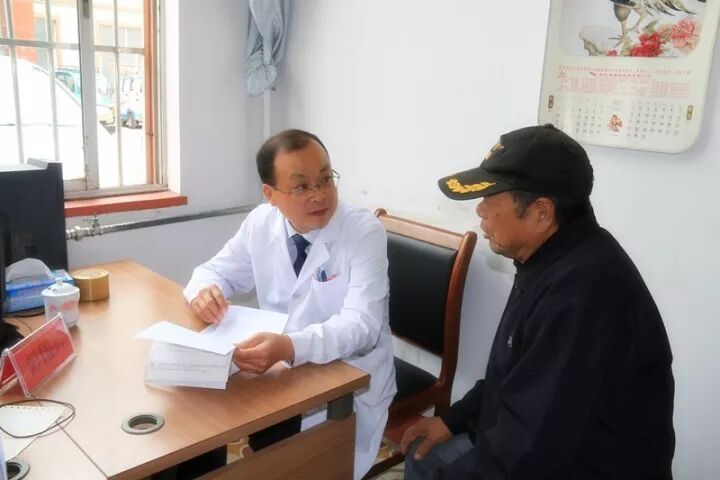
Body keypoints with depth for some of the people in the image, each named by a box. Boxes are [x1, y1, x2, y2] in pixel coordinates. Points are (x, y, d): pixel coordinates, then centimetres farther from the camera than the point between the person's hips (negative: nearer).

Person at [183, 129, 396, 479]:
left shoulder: (365, 231, -18)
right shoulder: (261, 222, -4)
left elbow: (361, 326, -27)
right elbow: (216, 271, 8)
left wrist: (289, 346, -45)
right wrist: (204, 292, -18)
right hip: (282, 371, 4)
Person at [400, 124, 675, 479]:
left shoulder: (581, 293, -32)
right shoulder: (552, 260, 1)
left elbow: (528, 447, -29)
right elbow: (515, 375, 13)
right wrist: (453, 419, 8)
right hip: (533, 442, 9)